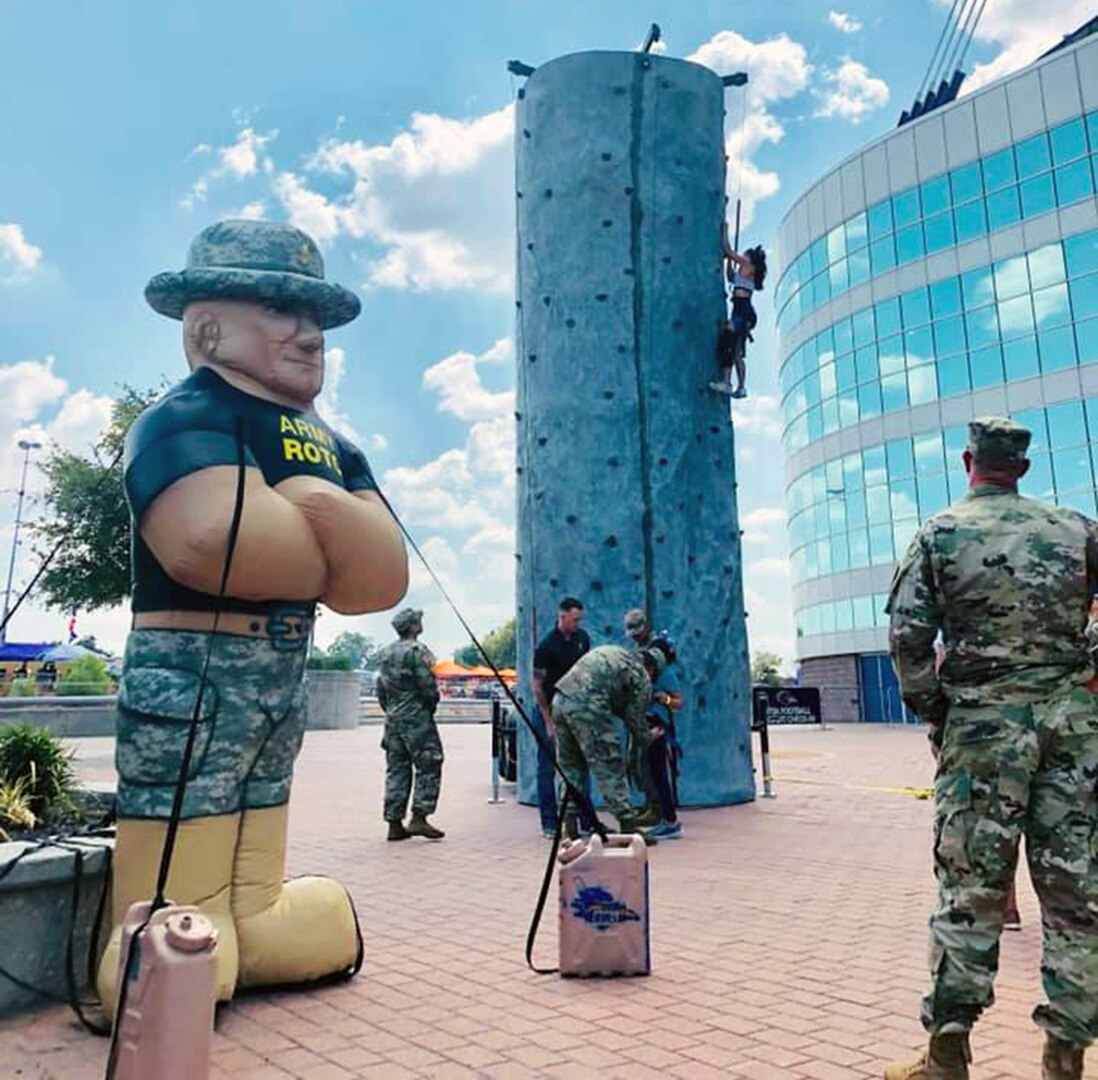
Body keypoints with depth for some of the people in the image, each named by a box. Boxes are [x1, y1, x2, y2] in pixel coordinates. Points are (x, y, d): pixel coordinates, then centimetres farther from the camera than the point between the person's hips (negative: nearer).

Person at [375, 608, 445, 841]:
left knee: (396, 770, 10)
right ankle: (419, 818, -6)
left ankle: (394, 823, 11)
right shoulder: (417, 651, -11)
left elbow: (380, 690, 16)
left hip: (393, 720, 8)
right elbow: (428, 687, -15)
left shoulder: (385, 653, 13)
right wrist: (431, 707, 2)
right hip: (417, 719, -8)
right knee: (428, 768, -1)